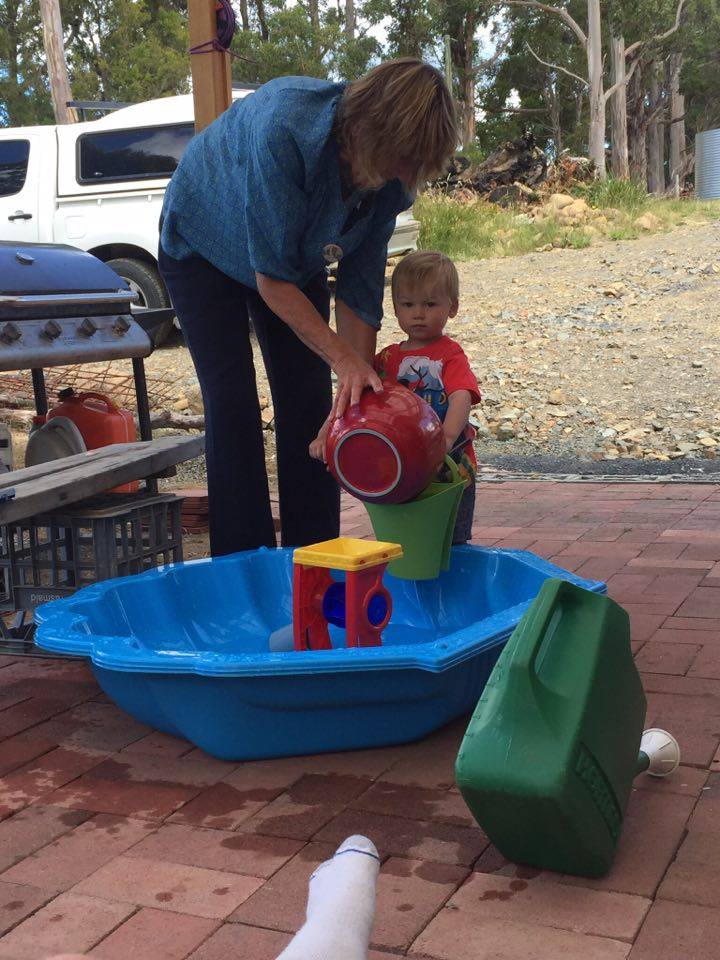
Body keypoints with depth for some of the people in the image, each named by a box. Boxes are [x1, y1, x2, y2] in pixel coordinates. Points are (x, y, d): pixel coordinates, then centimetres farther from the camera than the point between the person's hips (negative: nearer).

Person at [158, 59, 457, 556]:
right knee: (231, 402, -12)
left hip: (297, 254, 5)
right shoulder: (285, 128, -41)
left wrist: (361, 386, -20)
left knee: (310, 401, -3)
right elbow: (271, 278, -35)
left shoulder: (389, 178, -23)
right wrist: (343, 358, -38)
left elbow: (360, 291, -15)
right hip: (203, 248, -4)